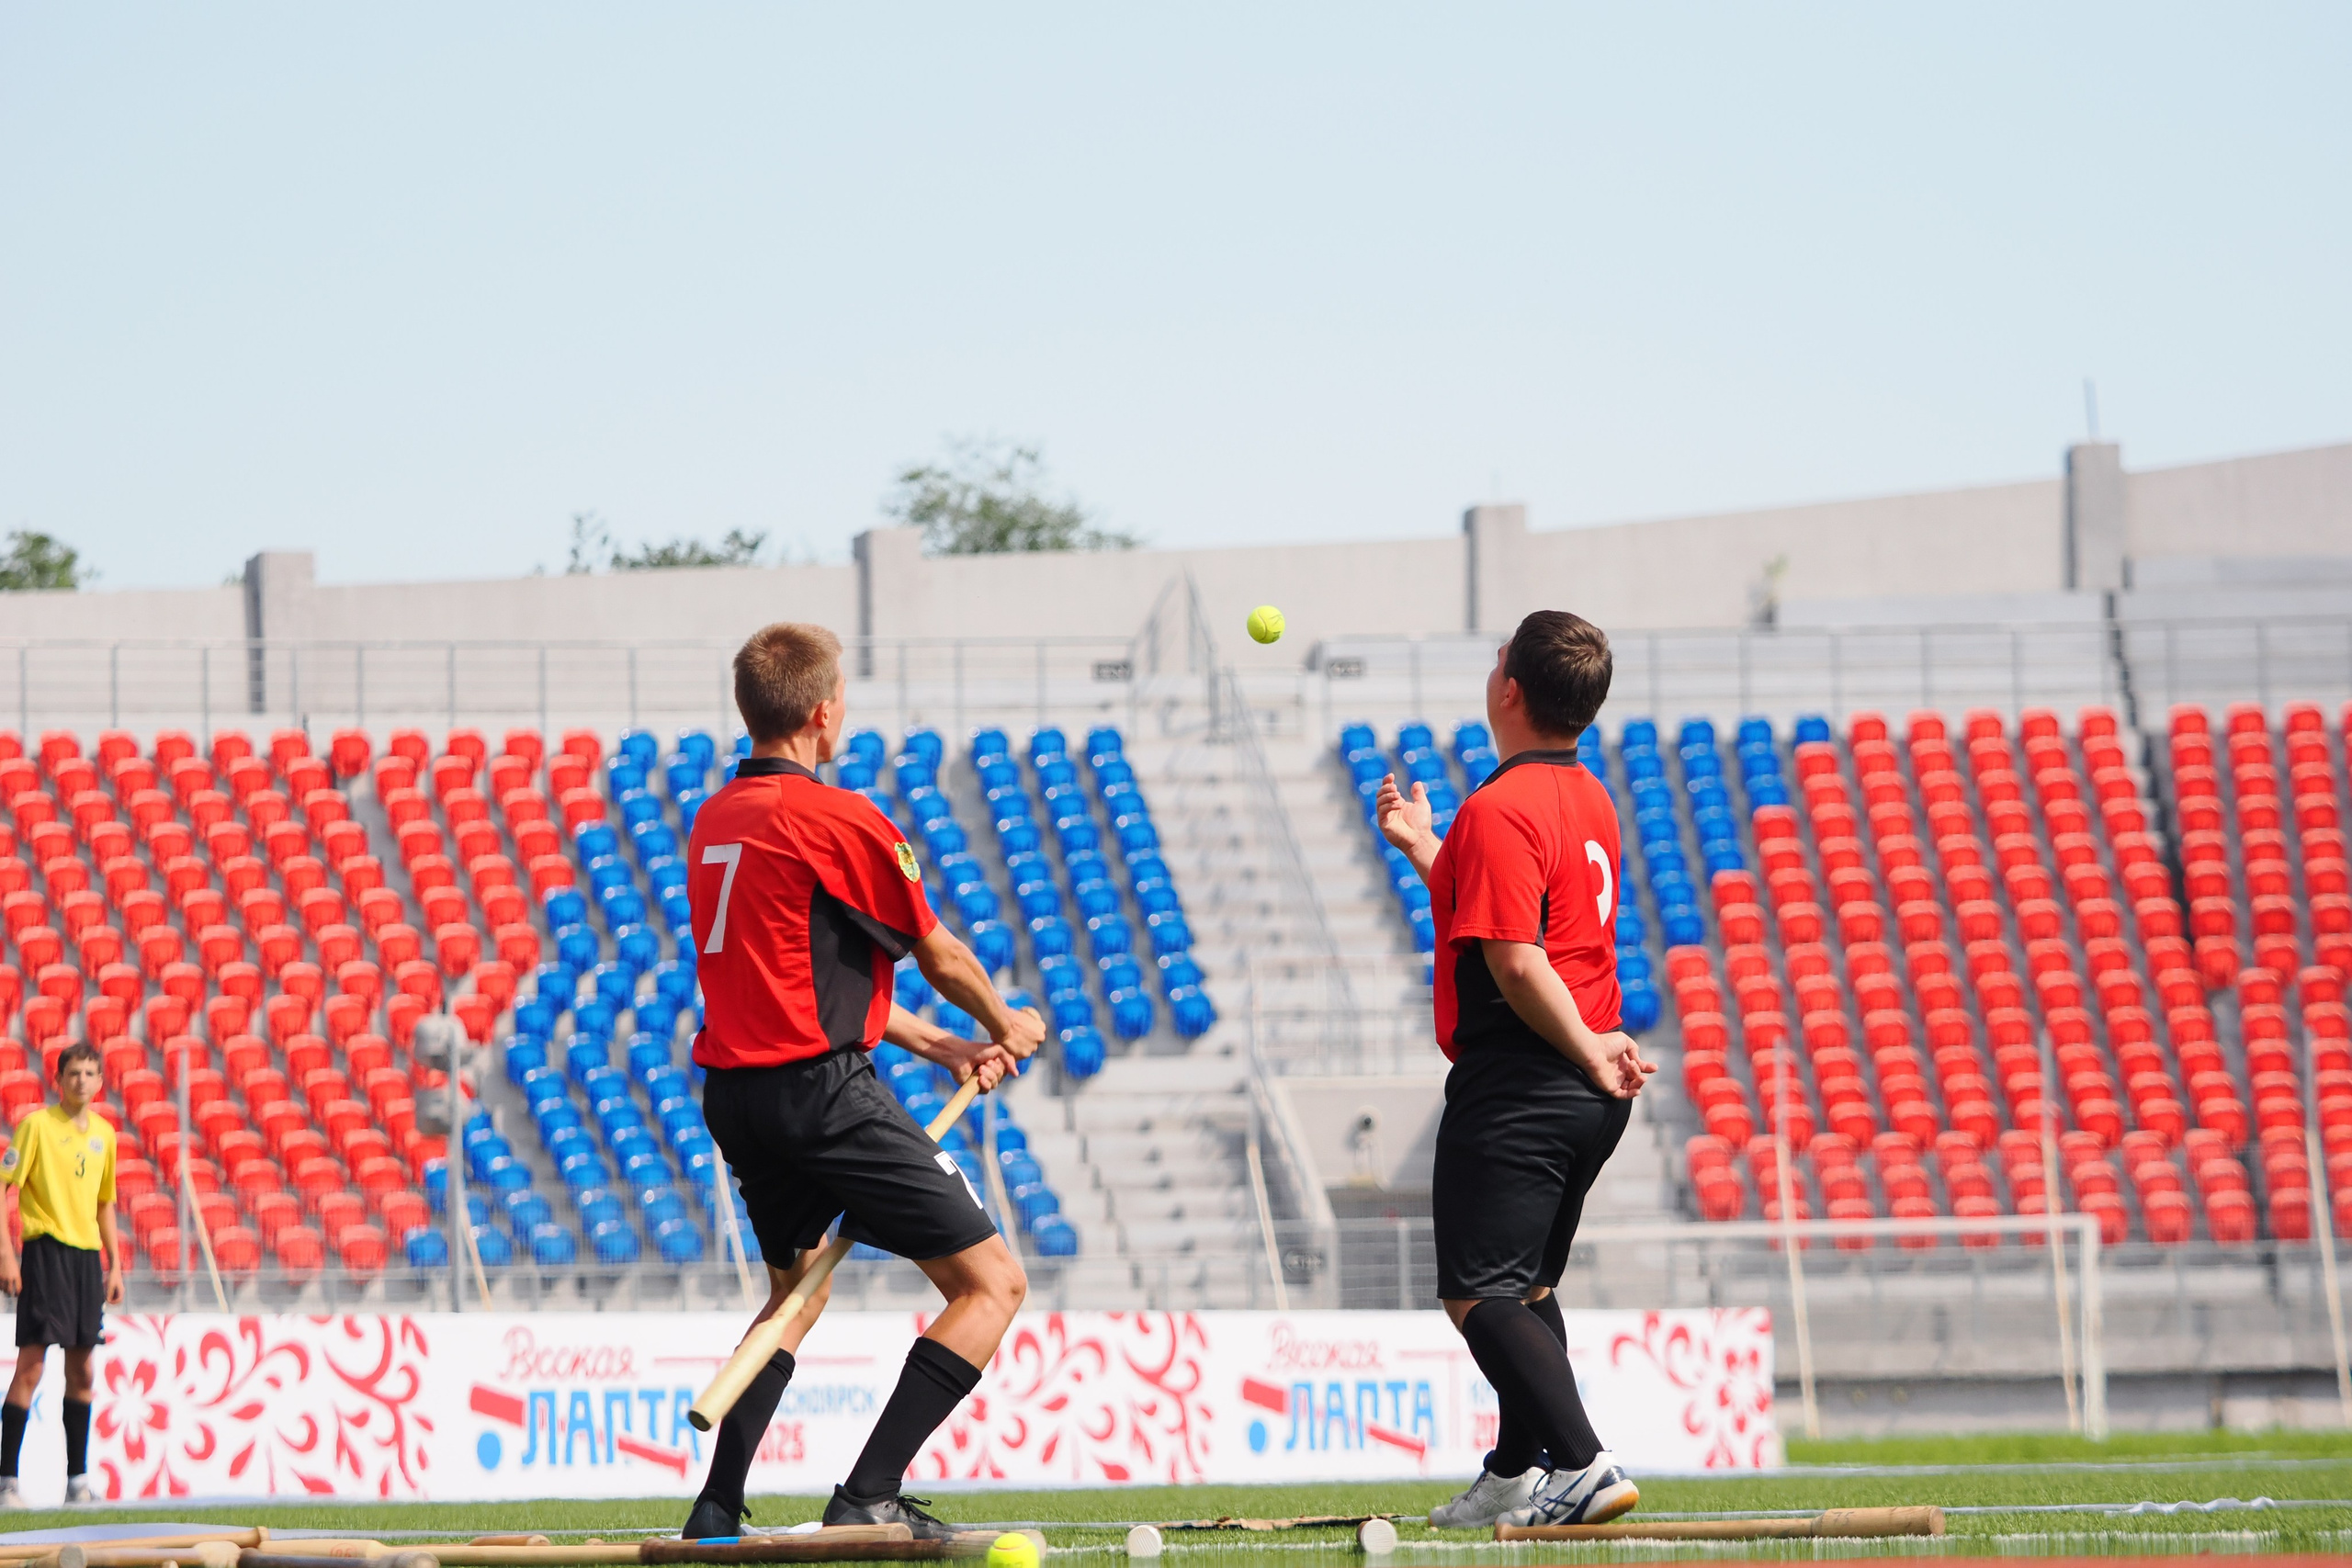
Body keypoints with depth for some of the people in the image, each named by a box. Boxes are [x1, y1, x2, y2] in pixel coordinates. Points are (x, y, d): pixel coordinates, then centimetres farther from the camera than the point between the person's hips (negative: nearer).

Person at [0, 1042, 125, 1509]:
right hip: (47, 1248, -6)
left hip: (87, 1255, 6)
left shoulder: (104, 1133, 12)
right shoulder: (38, 1124, -6)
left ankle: (78, 1478, 17)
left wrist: (114, 1266, 17)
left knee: (81, 1369, 10)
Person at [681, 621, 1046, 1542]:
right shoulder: (839, 820, -11)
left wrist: (942, 1048, 23)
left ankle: (717, 1507, 22)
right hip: (823, 1094, -9)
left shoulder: (715, 820, 13)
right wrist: (1005, 1026, 22)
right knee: (993, 1285, -4)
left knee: (797, 1291, 30)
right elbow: (940, 958, 1)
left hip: (733, 1091, 9)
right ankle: (869, 1499, -11)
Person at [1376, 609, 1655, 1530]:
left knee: (1480, 1294, -8)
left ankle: (1582, 1463, -21)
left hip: (1518, 1087, -9)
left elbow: (1517, 963, -24)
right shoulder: (1589, 800, 14)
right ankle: (1520, 1476, 23)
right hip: (1588, 1098, 9)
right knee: (1524, 1288, 20)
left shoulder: (1499, 810, -16)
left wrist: (1588, 1055, -16)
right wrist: (1422, 848, 29)